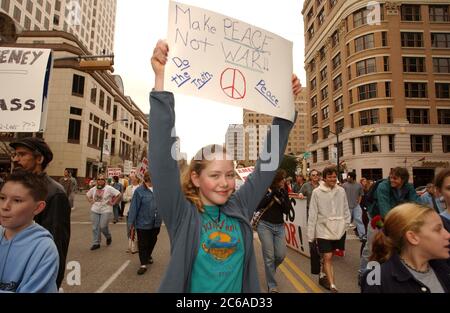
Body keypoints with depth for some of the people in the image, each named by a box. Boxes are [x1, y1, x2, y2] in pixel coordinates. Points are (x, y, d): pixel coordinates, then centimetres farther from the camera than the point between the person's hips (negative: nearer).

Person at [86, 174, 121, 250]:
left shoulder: (109, 188, -10)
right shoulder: (93, 189, 7)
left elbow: (119, 195, -12)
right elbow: (88, 195, 26)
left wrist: (113, 203, -11)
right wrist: (91, 202, 11)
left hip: (106, 210, -5)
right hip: (95, 210, 5)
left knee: (103, 226, -8)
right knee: (95, 227, 6)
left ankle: (108, 237, 23)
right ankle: (96, 243, 18)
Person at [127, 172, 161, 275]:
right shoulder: (140, 191, -13)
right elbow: (134, 207, -12)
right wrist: (131, 222, -10)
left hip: (156, 223, 5)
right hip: (143, 223, -5)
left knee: (152, 241, 21)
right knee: (142, 244, 5)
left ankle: (148, 256, 45)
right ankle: (143, 264, 18)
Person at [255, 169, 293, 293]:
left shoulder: (284, 192, 5)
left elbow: (287, 210, -1)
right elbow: (257, 206, -16)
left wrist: (281, 197, -14)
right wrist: (271, 194, -18)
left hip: (279, 226, 4)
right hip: (265, 225, -4)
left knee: (281, 255, 2)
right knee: (269, 256, -2)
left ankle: (270, 270, 35)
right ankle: (272, 285, 14)